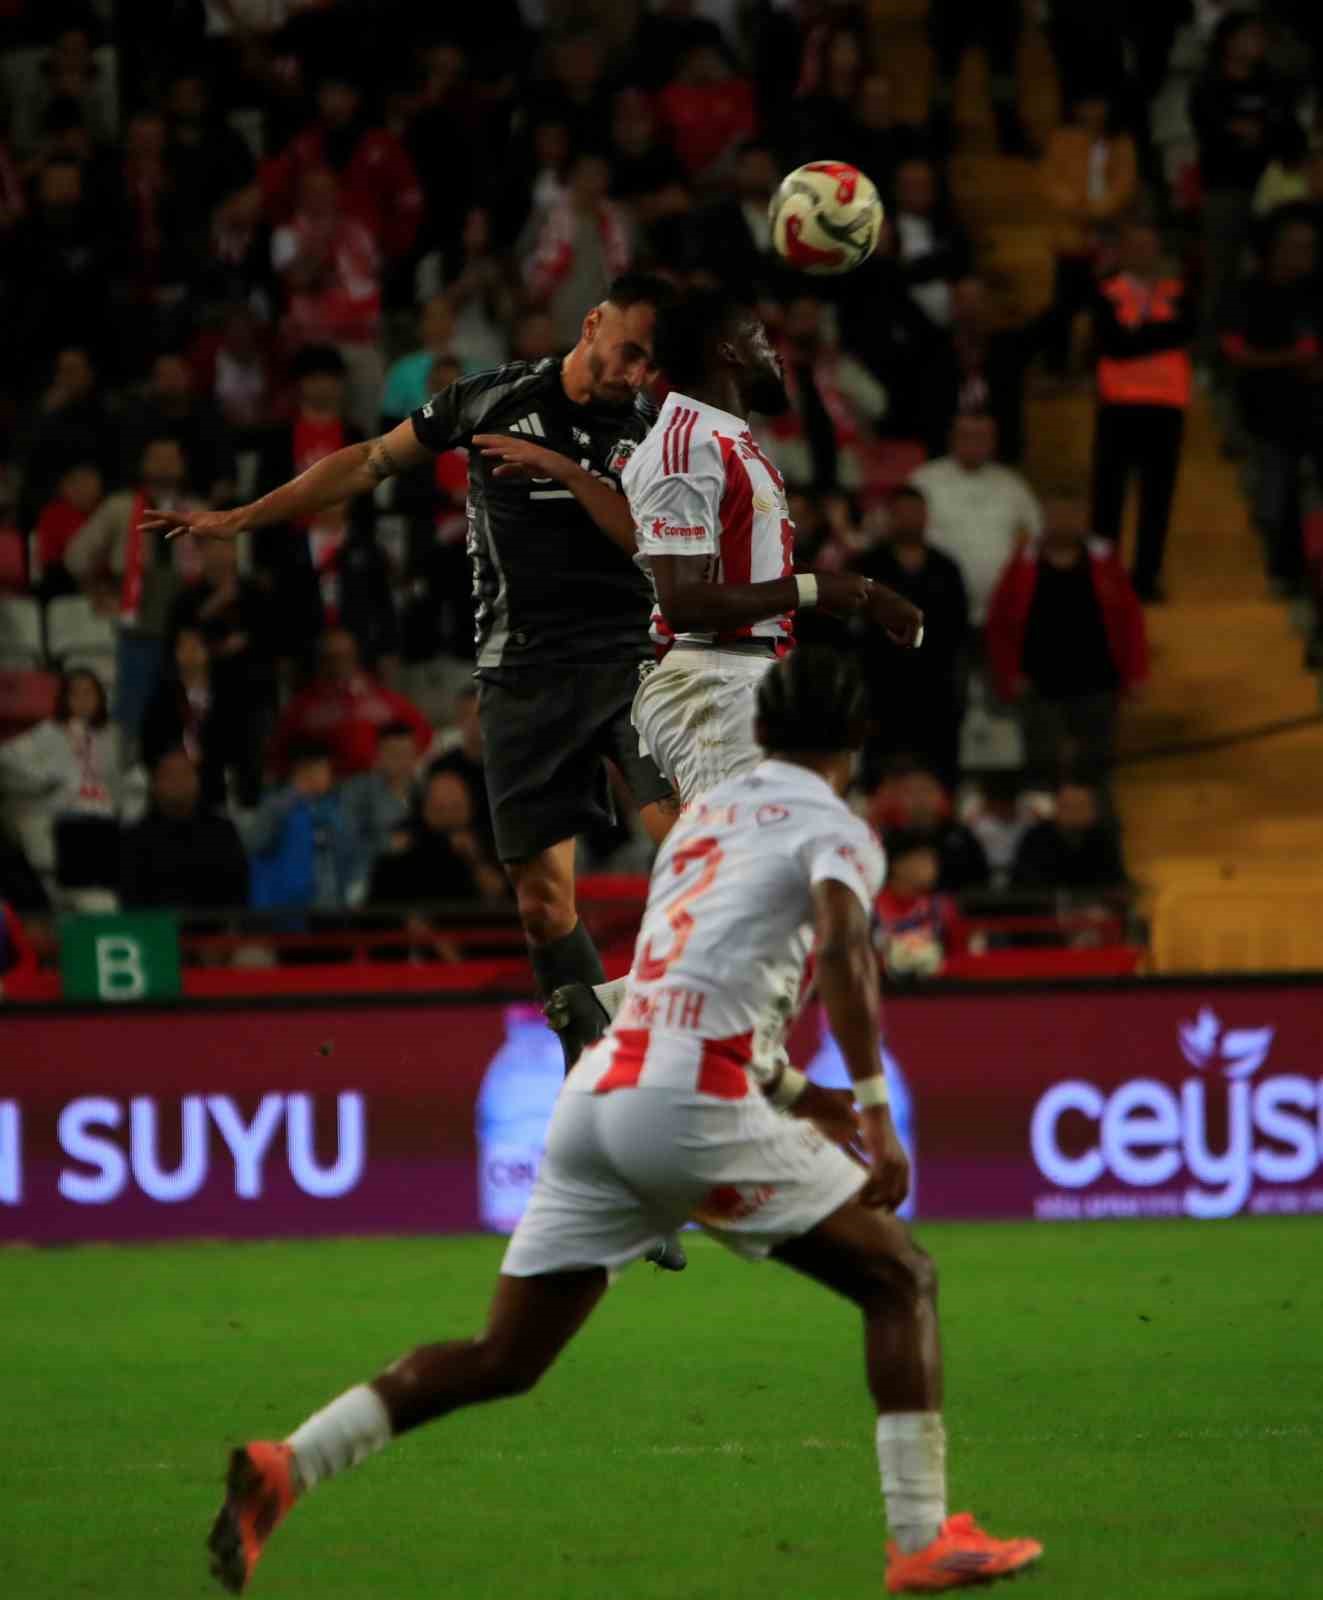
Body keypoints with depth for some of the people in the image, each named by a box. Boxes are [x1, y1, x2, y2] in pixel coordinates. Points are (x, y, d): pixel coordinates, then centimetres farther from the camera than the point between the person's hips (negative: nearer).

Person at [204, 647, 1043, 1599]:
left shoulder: (701, 819, 26)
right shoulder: (833, 830, 4)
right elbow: (842, 950, -16)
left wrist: (793, 1092, 38)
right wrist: (876, 1112, -16)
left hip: (595, 1093, 6)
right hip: (691, 1103, -6)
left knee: (503, 1359, 10)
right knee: (901, 1279, 8)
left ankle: (283, 1468, -4)